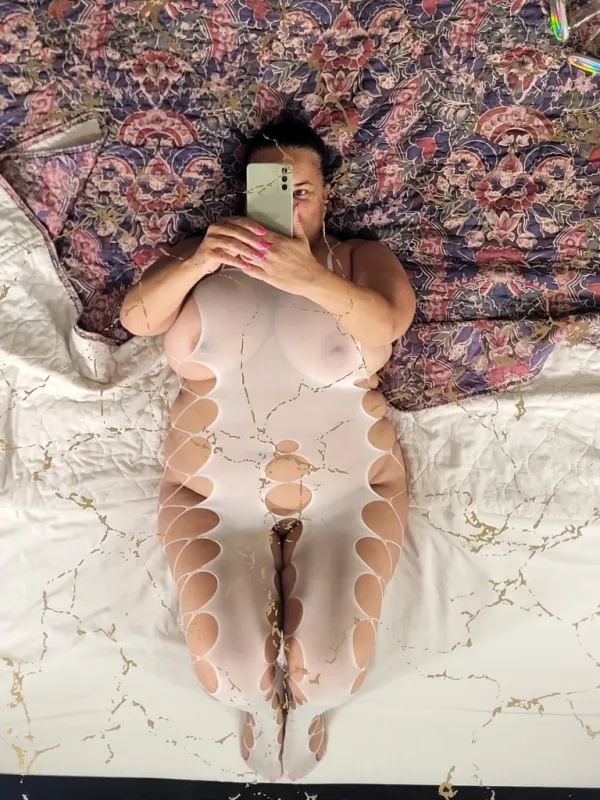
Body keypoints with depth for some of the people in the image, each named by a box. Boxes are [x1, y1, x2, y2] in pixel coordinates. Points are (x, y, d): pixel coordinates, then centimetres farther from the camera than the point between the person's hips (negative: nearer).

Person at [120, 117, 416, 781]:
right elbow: (136, 318, -4)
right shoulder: (206, 254, 10)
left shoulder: (360, 259, 6)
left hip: (345, 491, 0)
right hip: (213, 492, 1)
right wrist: (194, 264, -23)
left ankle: (306, 704, 26)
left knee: (331, 667, -13)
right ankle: (258, 702, 25)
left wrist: (309, 278, -32)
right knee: (225, 663, -13)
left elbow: (388, 323, -16)